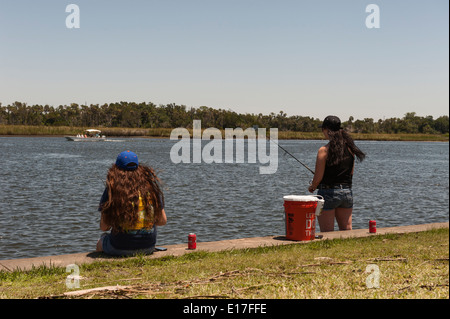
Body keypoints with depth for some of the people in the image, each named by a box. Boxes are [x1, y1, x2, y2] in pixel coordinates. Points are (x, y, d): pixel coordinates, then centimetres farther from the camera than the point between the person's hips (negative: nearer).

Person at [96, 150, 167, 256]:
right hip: (149, 246, 2)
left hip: (120, 248, -2)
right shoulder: (151, 186, 1)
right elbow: (163, 221, 6)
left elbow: (103, 226, -4)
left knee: (100, 243, 30)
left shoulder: (112, 189, -7)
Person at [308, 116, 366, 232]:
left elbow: (318, 177, -11)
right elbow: (351, 172, 12)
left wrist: (312, 187, 8)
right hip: (347, 191, 5)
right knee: (347, 230, 13)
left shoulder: (324, 150, -13)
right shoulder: (349, 148, 3)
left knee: (327, 234, 3)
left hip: (328, 193, -5)